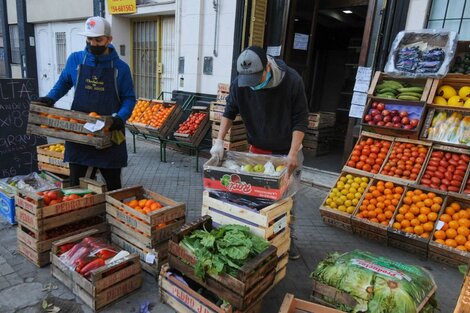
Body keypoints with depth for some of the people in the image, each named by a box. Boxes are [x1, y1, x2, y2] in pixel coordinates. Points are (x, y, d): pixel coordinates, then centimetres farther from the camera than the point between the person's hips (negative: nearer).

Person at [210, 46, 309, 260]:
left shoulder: (292, 80, -21)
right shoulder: (239, 83, -14)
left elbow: (301, 119, -16)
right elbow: (230, 112, 0)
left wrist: (292, 154, -21)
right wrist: (219, 140, -10)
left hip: (287, 152, -1)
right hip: (257, 150, 2)